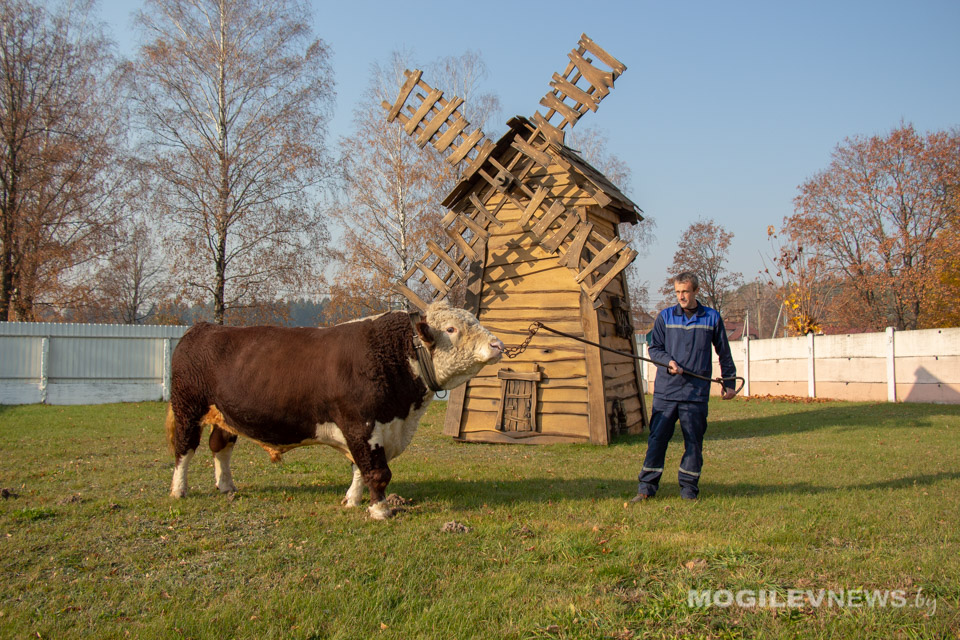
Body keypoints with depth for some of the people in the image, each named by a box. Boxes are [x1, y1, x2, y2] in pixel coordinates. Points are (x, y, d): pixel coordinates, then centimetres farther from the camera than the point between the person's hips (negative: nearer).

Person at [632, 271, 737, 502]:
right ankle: (647, 487, 5)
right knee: (657, 437, -1)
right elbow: (654, 347, 9)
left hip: (696, 391, 0)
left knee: (694, 440, 4)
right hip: (666, 390, 0)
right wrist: (668, 361, -11)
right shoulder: (665, 316, 8)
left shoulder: (712, 317, 8)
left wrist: (729, 382, 15)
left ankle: (689, 487, 16)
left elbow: (724, 353, 15)